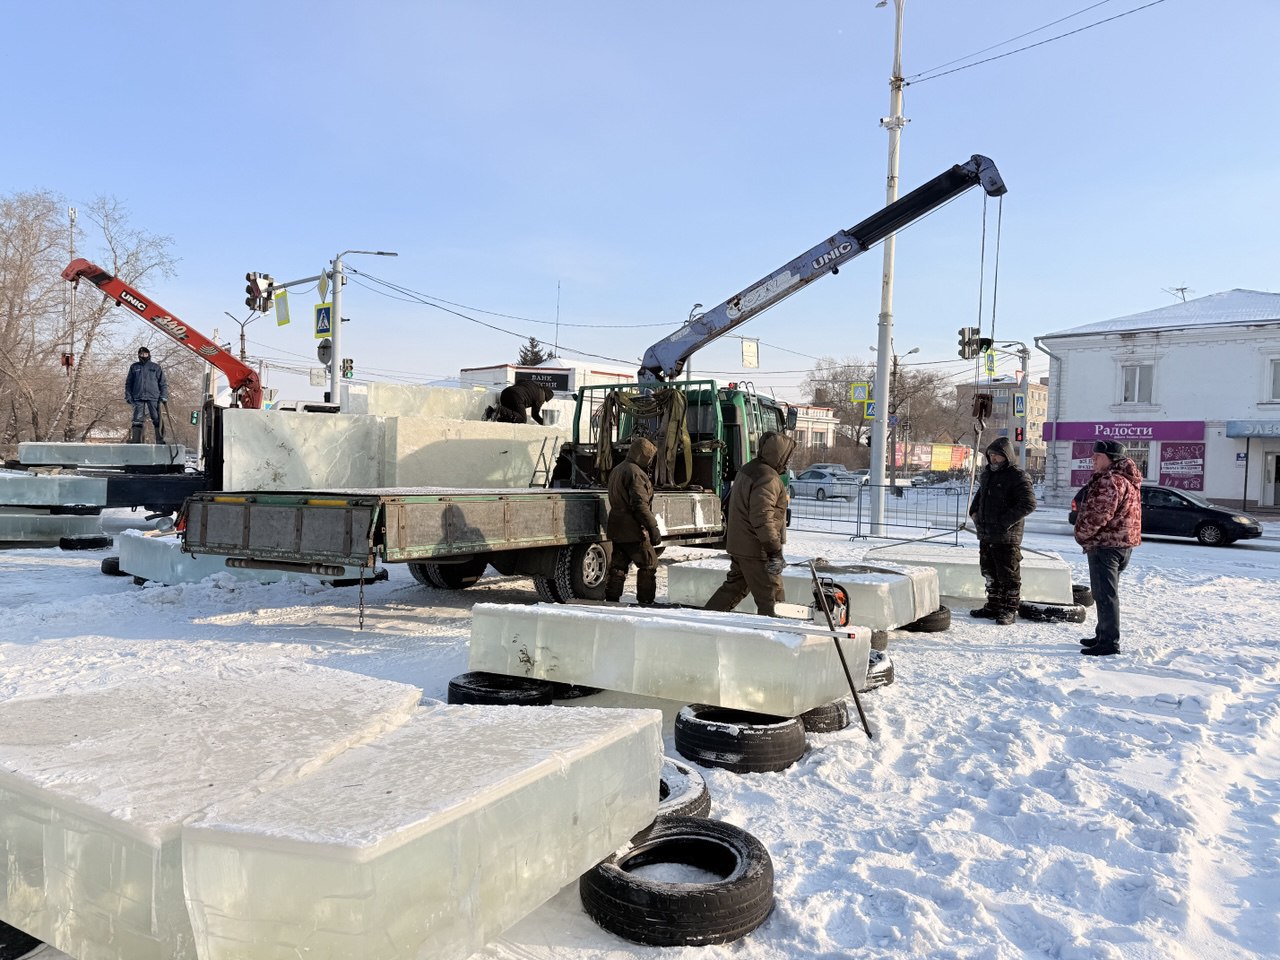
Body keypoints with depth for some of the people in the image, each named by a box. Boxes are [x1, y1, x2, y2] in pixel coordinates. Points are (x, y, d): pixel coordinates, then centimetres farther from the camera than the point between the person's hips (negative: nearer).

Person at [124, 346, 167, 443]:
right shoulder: (134, 367, 17)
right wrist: (128, 396, 4)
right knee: (137, 421, -2)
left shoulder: (156, 367, 13)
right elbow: (128, 383, 17)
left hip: (153, 398, -1)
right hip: (138, 398, 1)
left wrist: (164, 396, -3)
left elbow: (163, 383, 9)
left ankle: (160, 440, -6)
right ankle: (135, 440, -2)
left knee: (157, 420, -6)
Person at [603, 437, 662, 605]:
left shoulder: (616, 470, 17)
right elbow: (640, 505, -22)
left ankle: (611, 601, 12)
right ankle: (645, 602, 3)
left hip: (617, 529, 9)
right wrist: (653, 528, -20)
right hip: (634, 530, -9)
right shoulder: (635, 473, -15)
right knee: (648, 565, 2)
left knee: (617, 566, 11)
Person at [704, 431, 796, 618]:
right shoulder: (768, 479, -21)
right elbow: (762, 518, -28)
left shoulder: (748, 469, 12)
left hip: (738, 545, 10)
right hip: (757, 549, -10)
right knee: (771, 597, -2)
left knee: (734, 587, 21)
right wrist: (774, 551, -25)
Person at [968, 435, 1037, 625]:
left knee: (1008, 575, 1)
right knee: (990, 573, 17)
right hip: (986, 534, 8)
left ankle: (1010, 610, 11)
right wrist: (974, 512, 15)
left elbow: (1028, 504, -20)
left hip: (1006, 536, -8)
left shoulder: (1017, 477, -13)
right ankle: (993, 607, 28)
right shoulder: (987, 473, 13)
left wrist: (1005, 521, -21)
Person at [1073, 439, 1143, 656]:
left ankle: (1109, 642, -4)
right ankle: (1104, 635, 29)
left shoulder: (1110, 481, -19)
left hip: (1105, 544, -11)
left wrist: (1081, 533, -10)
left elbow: (1099, 514, -25)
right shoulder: (1125, 479, 17)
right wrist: (1085, 534, 14)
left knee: (1105, 594, -7)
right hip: (1121, 543, 11)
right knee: (1106, 592, 19)